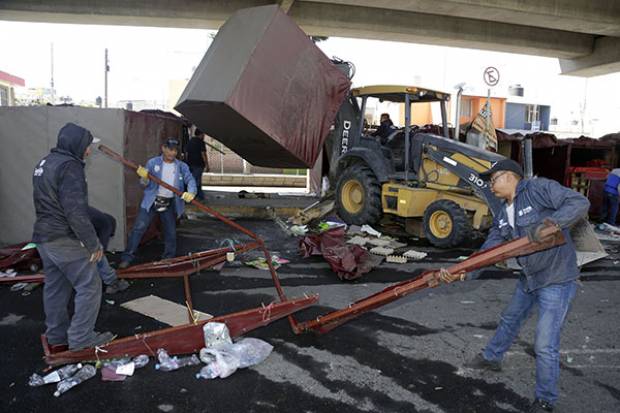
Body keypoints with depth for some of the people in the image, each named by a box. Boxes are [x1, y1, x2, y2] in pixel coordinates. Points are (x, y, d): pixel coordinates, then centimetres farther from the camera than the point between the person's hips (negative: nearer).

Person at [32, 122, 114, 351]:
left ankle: (56, 334, 28)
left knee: (55, 287, 17)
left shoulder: (44, 163, 14)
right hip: (65, 240, -10)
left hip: (43, 237, 10)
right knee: (89, 285, -1)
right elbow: (76, 211, -23)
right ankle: (81, 337, 4)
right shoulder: (69, 166, -17)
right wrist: (93, 244, -18)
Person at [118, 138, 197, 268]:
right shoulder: (152, 163, -3)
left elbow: (190, 180, -10)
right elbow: (147, 184, -2)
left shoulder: (182, 167, 0)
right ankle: (127, 257, 2)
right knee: (139, 228, -5)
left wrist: (191, 192, -31)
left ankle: (169, 259, 28)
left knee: (171, 232, 11)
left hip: (170, 203, 2)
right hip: (151, 201, -2)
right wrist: (144, 178, -26)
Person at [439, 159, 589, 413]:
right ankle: (491, 358, 50)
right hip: (528, 279, 8)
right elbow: (487, 252, -1)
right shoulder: (502, 217, 7)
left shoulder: (538, 189, -15)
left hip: (556, 280, -8)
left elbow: (579, 203, -23)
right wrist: (464, 273, -14)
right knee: (509, 320, 26)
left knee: (545, 345, -4)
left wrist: (549, 224, -37)